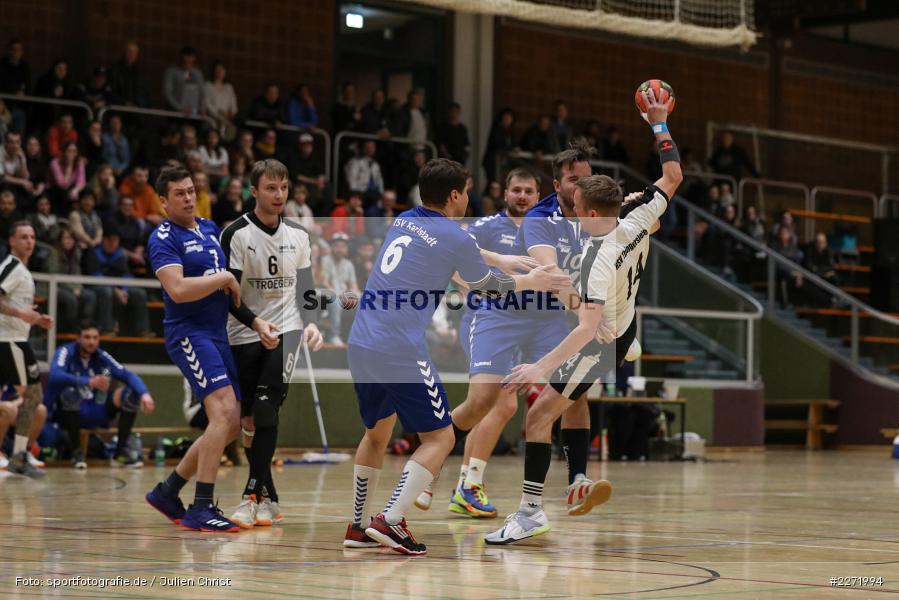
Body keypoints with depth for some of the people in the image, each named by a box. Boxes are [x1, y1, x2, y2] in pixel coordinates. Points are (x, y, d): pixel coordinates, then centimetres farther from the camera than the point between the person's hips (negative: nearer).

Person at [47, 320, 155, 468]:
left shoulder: (102, 356, 3)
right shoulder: (66, 352, -11)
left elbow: (128, 375, -5)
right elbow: (55, 375, -31)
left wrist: (144, 394, -27)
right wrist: (88, 382, -44)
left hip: (95, 414, 5)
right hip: (67, 412, -4)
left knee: (130, 393, -13)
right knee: (69, 393, -37)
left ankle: (120, 452, -6)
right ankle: (76, 452, -20)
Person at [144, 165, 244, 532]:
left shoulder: (210, 229, 16)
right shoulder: (163, 239, -8)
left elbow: (228, 272, 33)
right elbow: (178, 289, -22)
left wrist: (234, 286, 13)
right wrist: (223, 278, -13)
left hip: (218, 333, 9)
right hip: (188, 333, -9)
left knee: (230, 425, 8)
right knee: (224, 411, -23)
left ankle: (168, 491, 20)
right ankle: (201, 508, -20)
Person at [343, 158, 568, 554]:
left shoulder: (404, 221, 16)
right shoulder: (454, 238, -6)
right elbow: (487, 285, 13)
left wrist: (501, 260, 43)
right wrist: (530, 282, 31)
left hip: (359, 346, 8)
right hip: (401, 353, -8)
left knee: (377, 433, 24)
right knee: (439, 439, 1)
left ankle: (358, 526, 25)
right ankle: (390, 522, -11)